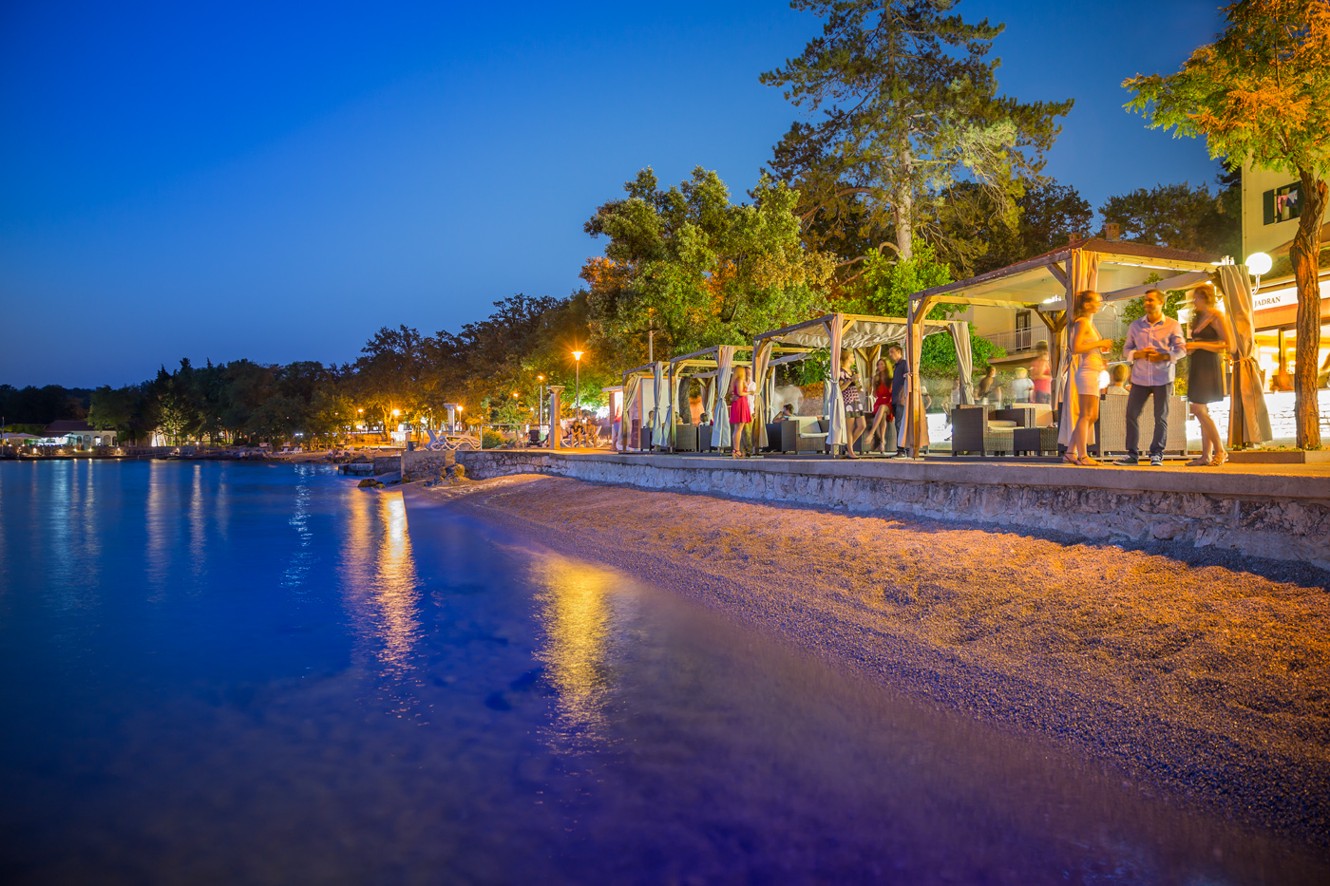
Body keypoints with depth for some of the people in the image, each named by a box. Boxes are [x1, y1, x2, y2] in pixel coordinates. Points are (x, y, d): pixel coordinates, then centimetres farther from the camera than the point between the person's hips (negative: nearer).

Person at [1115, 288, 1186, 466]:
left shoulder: (1172, 325, 2)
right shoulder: (1135, 325, 10)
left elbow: (1181, 349, -2)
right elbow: (1126, 350, 9)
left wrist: (1162, 357, -17)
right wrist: (1138, 354, -11)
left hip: (1163, 378, -2)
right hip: (1140, 377, 3)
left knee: (1161, 417, 1)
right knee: (1132, 414, -1)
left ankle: (1156, 454, 9)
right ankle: (1132, 453, 7)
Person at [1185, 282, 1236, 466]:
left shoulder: (1216, 317, -8)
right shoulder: (1199, 319, 18)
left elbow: (1228, 346, -14)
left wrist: (1198, 345, -16)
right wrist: (1190, 348, 9)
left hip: (1209, 366, -9)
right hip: (1197, 366, 9)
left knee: (1199, 409, -13)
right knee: (1202, 411, 5)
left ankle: (1220, 450, -5)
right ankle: (1206, 455, 6)